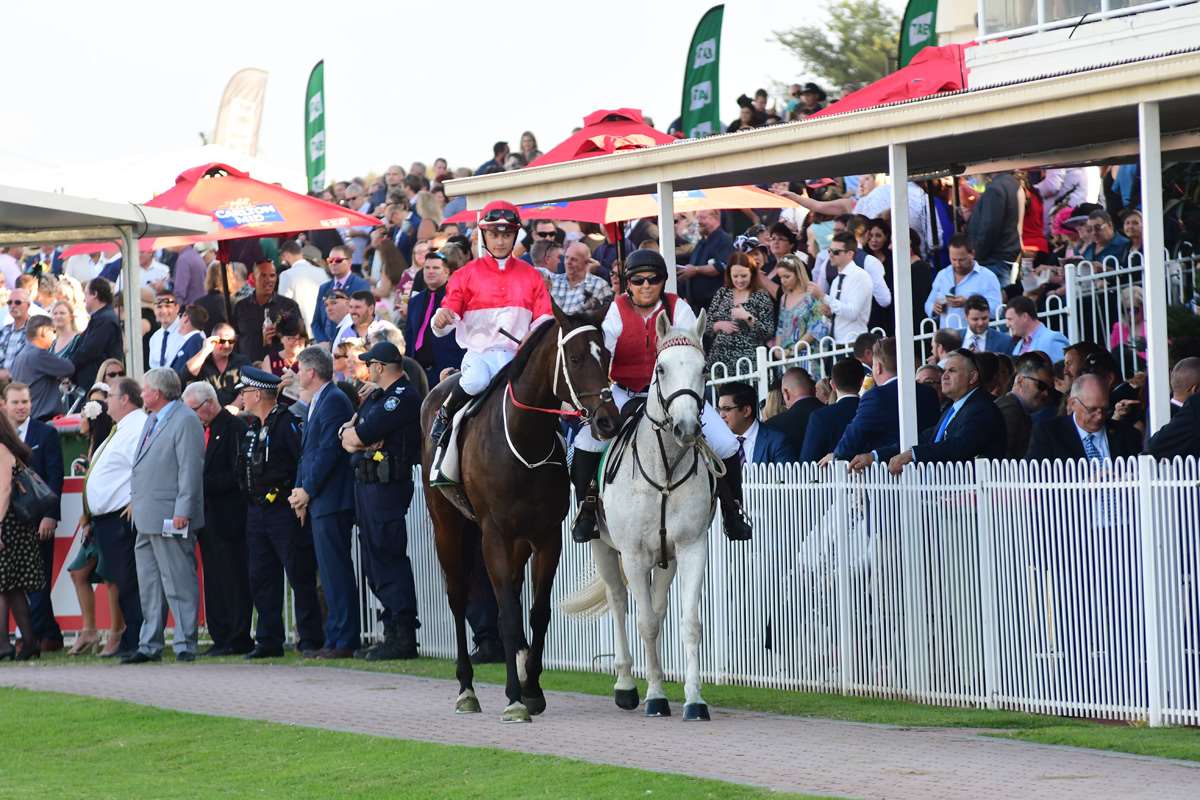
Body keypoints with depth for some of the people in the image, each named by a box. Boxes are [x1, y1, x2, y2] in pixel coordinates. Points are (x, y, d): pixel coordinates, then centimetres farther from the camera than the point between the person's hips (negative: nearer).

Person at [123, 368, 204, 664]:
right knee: (149, 584, 12)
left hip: (170, 519, -10)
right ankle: (150, 645, 18)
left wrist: (182, 512, -21)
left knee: (179, 584, -5)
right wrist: (135, 500, 19)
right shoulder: (151, 420, 19)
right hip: (146, 518, 10)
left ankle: (185, 645, -2)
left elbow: (190, 468, -16)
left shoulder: (185, 421, -10)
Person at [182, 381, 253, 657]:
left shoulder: (234, 427, -10)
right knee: (214, 581, 9)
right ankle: (221, 637, 12)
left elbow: (237, 476, -16)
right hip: (208, 518, 9)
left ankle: (239, 639, -3)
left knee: (234, 580, -6)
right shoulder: (203, 430, 17)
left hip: (228, 518, -9)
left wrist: (203, 483, -18)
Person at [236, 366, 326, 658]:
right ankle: (268, 641, 14)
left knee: (300, 578, -4)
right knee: (261, 579, 9)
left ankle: (310, 640, -1)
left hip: (285, 511, -9)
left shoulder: (288, 422, -11)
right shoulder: (251, 428, 15)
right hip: (257, 512, 9)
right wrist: (250, 497, 15)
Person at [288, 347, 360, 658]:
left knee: (336, 571, -9)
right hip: (318, 502, 10)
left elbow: (329, 451, -18)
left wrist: (307, 490, -14)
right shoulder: (316, 403, 20)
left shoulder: (333, 400, -11)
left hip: (330, 500, -10)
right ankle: (335, 639, 14)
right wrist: (301, 491, 9)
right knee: (330, 572, 11)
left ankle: (343, 640, -8)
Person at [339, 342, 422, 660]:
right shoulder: (374, 398, 20)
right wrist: (357, 439, -7)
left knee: (388, 557, -10)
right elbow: (346, 435, 14)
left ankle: (404, 638, -10)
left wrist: (352, 434, 5)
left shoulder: (403, 397, -11)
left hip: (386, 486, -10)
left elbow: (360, 435, -16)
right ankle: (393, 631, 16)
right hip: (365, 485, 10)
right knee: (374, 560, 11)